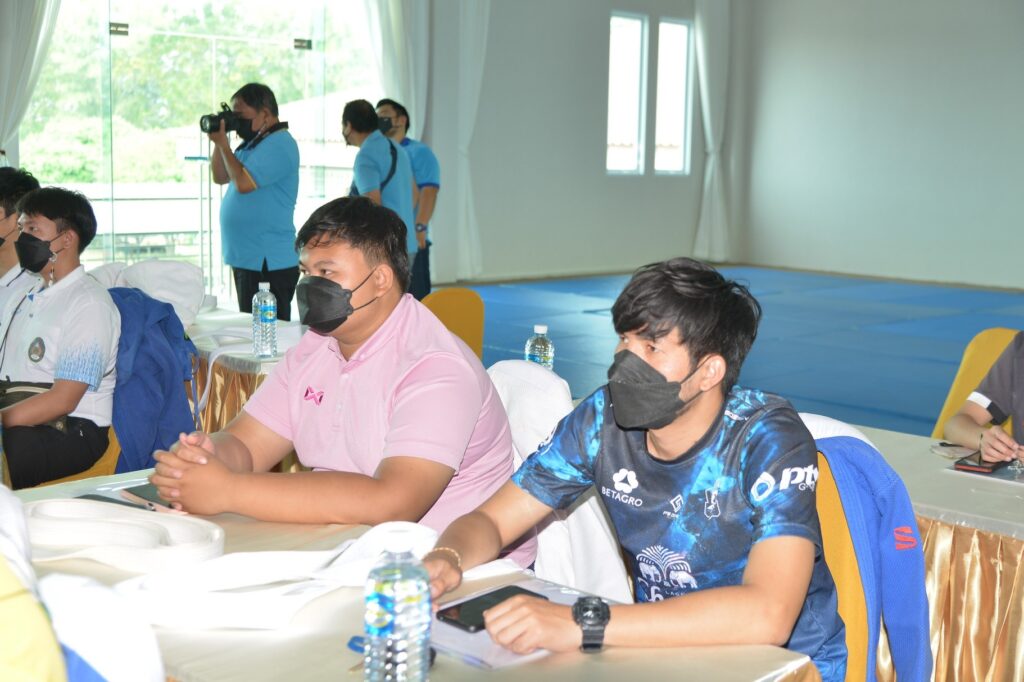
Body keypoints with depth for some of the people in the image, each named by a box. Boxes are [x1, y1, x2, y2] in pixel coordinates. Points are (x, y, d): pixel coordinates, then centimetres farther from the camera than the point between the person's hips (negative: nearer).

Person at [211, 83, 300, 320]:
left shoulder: (279, 143, -13)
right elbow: (220, 177, 21)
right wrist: (219, 143, 7)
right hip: (246, 257, 10)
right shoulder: (253, 143, 17)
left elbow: (244, 183, -22)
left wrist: (223, 144, -9)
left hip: (268, 262, -10)